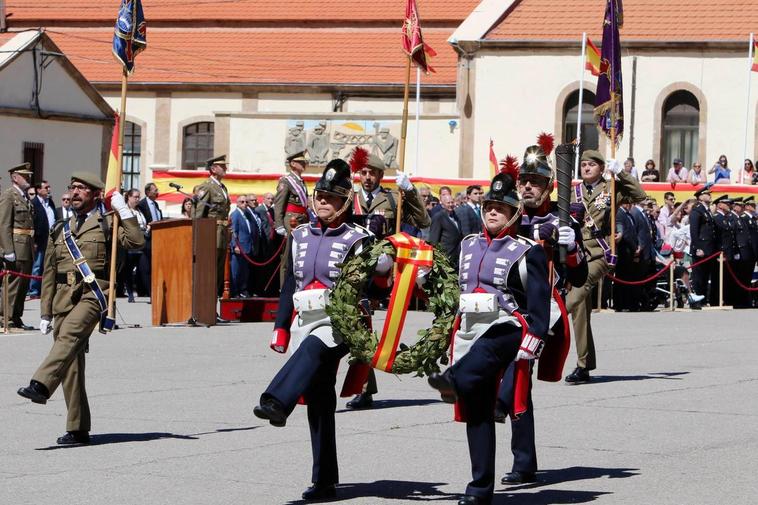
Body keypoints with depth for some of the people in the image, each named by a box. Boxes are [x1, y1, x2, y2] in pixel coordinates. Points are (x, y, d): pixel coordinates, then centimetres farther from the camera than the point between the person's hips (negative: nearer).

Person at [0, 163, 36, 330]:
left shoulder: (25, 197, 19)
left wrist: (33, 247, 17)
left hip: (27, 249, 9)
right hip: (16, 247, -9)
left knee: (23, 284, 10)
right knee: (14, 283, -7)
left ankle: (16, 318, 16)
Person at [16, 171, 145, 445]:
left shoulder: (107, 223, 9)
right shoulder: (60, 230, 23)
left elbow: (136, 241, -9)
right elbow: (49, 274, 23)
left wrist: (124, 210, -9)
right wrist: (45, 313, 18)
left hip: (93, 292, -5)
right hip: (63, 296, 5)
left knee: (69, 335, -33)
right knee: (71, 364, 0)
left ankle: (40, 386, -50)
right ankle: (77, 429, 2)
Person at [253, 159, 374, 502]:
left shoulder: (356, 239, 0)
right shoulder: (301, 235, 14)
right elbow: (290, 284, 16)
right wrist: (280, 328, 12)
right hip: (304, 322, 5)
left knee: (312, 348, -37)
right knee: (318, 403, 3)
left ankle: (276, 403, -57)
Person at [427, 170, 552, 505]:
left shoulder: (527, 252, -5)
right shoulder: (469, 245, 14)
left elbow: (539, 302, -10)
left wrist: (532, 344, -20)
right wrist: (454, 341, 18)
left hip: (507, 330, -2)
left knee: (483, 351, -37)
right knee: (477, 412, 1)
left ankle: (453, 382, -57)